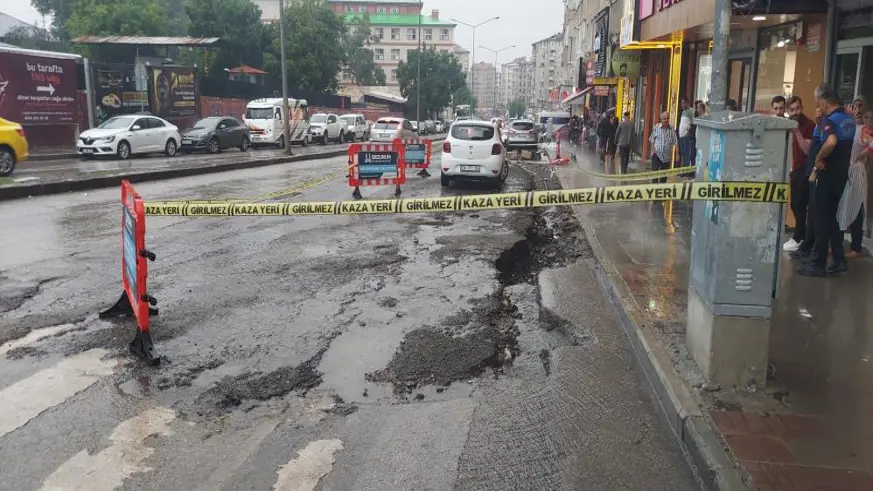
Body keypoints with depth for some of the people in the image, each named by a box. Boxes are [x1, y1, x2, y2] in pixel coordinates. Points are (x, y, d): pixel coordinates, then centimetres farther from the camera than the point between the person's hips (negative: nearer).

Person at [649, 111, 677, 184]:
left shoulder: (672, 129, -2)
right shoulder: (656, 127, -3)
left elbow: (675, 142, -2)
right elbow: (652, 139, 5)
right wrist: (653, 150, -3)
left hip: (667, 156, 1)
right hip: (656, 154, -1)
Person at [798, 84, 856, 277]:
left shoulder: (830, 120, -18)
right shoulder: (849, 118, 9)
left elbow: (831, 142, -38)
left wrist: (819, 158, -24)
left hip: (829, 175, -8)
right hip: (842, 173, 8)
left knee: (823, 219, -2)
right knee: (833, 217, 16)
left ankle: (818, 264, 3)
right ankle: (839, 261, 19)